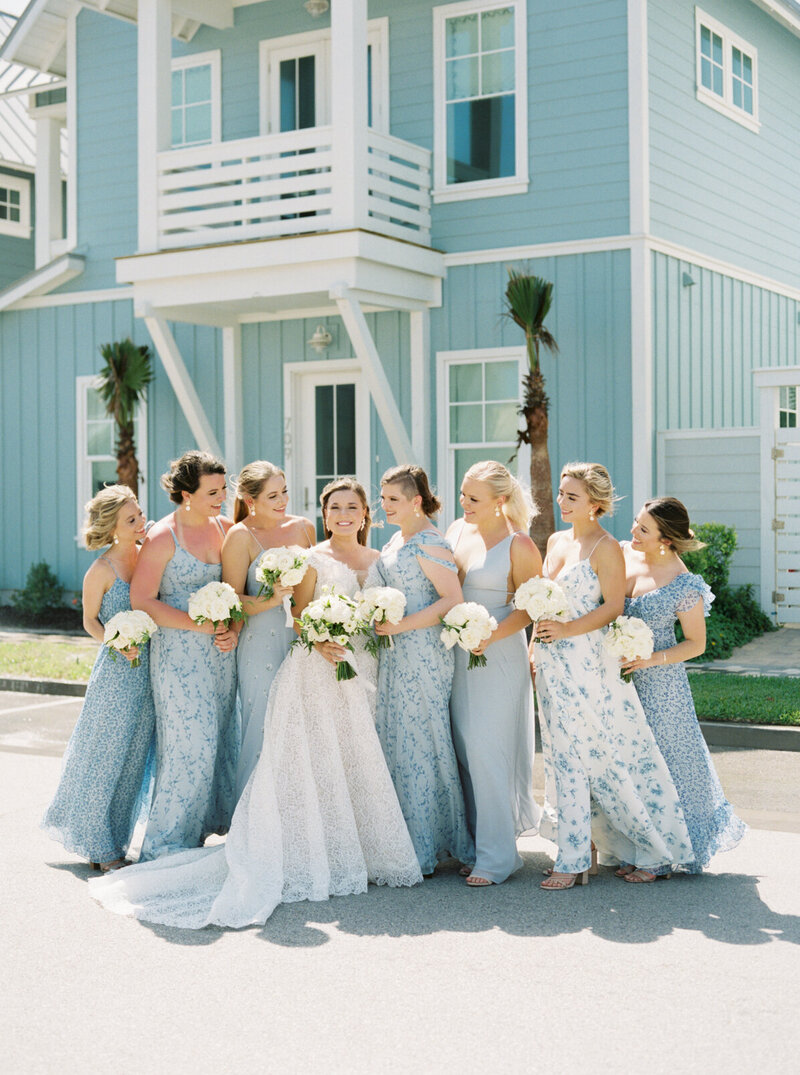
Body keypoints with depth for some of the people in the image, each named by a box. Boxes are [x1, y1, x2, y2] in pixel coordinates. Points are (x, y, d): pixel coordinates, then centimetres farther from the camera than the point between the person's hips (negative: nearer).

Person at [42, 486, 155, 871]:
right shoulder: (101, 570, -11)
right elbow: (90, 620, -1)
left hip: (148, 669, 5)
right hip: (116, 671, -5)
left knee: (132, 759, 11)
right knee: (105, 756, 4)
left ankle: (111, 837, 25)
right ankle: (100, 848, 18)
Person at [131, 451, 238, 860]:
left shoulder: (225, 528, 6)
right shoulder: (162, 538, -11)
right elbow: (141, 600, -10)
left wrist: (233, 628, -4)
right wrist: (198, 624, -15)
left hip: (220, 652, 6)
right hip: (179, 653, -6)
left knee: (220, 742, 8)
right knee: (191, 744, -5)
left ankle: (202, 828, 21)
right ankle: (167, 845, 7)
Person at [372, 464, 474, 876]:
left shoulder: (429, 543, -13)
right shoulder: (396, 540, 16)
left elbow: (453, 599, -20)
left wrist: (402, 625, -21)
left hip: (422, 653, -9)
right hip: (395, 655, 9)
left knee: (420, 743, -2)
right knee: (395, 741, 9)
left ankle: (425, 848, 8)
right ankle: (403, 842, 17)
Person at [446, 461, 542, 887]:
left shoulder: (519, 546, -11)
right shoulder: (457, 530, 8)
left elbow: (530, 608, -10)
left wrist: (490, 635, -22)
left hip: (499, 655, -6)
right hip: (458, 654, 6)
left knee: (487, 748, -7)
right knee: (464, 747, 8)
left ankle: (496, 855, 1)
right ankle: (475, 840, 21)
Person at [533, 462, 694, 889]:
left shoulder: (606, 548, -8)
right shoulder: (556, 541, 14)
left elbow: (613, 606, -12)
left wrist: (567, 629, -20)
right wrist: (535, 645, 14)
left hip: (585, 661, -7)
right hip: (551, 661, 7)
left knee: (572, 756, -6)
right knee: (561, 754, 7)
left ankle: (573, 861, 1)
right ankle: (579, 847, 15)